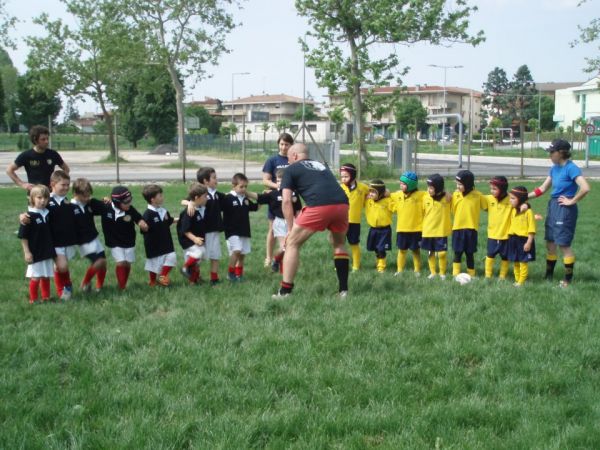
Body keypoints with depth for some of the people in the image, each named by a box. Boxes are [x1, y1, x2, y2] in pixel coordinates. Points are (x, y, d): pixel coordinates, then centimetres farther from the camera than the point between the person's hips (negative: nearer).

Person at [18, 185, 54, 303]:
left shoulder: (48, 214, 3)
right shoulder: (30, 216, -14)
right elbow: (23, 236, -12)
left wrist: (52, 249, 13)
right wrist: (27, 252, -15)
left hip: (47, 252, 5)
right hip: (35, 253, -5)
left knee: (46, 276, 14)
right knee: (35, 277, 1)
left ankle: (46, 297, 26)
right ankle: (33, 299, 13)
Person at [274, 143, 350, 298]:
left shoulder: (291, 169, 18)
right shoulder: (321, 165, 34)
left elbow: (286, 201, 8)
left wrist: (291, 229, 13)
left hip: (319, 206, -5)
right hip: (342, 204, 5)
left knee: (292, 243, 12)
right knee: (339, 244, 29)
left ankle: (285, 291, 9)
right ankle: (343, 289, 24)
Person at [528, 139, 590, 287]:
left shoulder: (571, 168, -18)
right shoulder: (554, 168, 8)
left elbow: (585, 188, -28)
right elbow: (542, 188, 15)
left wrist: (572, 201, -16)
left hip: (565, 209, -8)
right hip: (553, 207, 8)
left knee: (563, 244, -1)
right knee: (550, 243, 14)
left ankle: (568, 278, 11)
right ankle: (548, 275, 25)